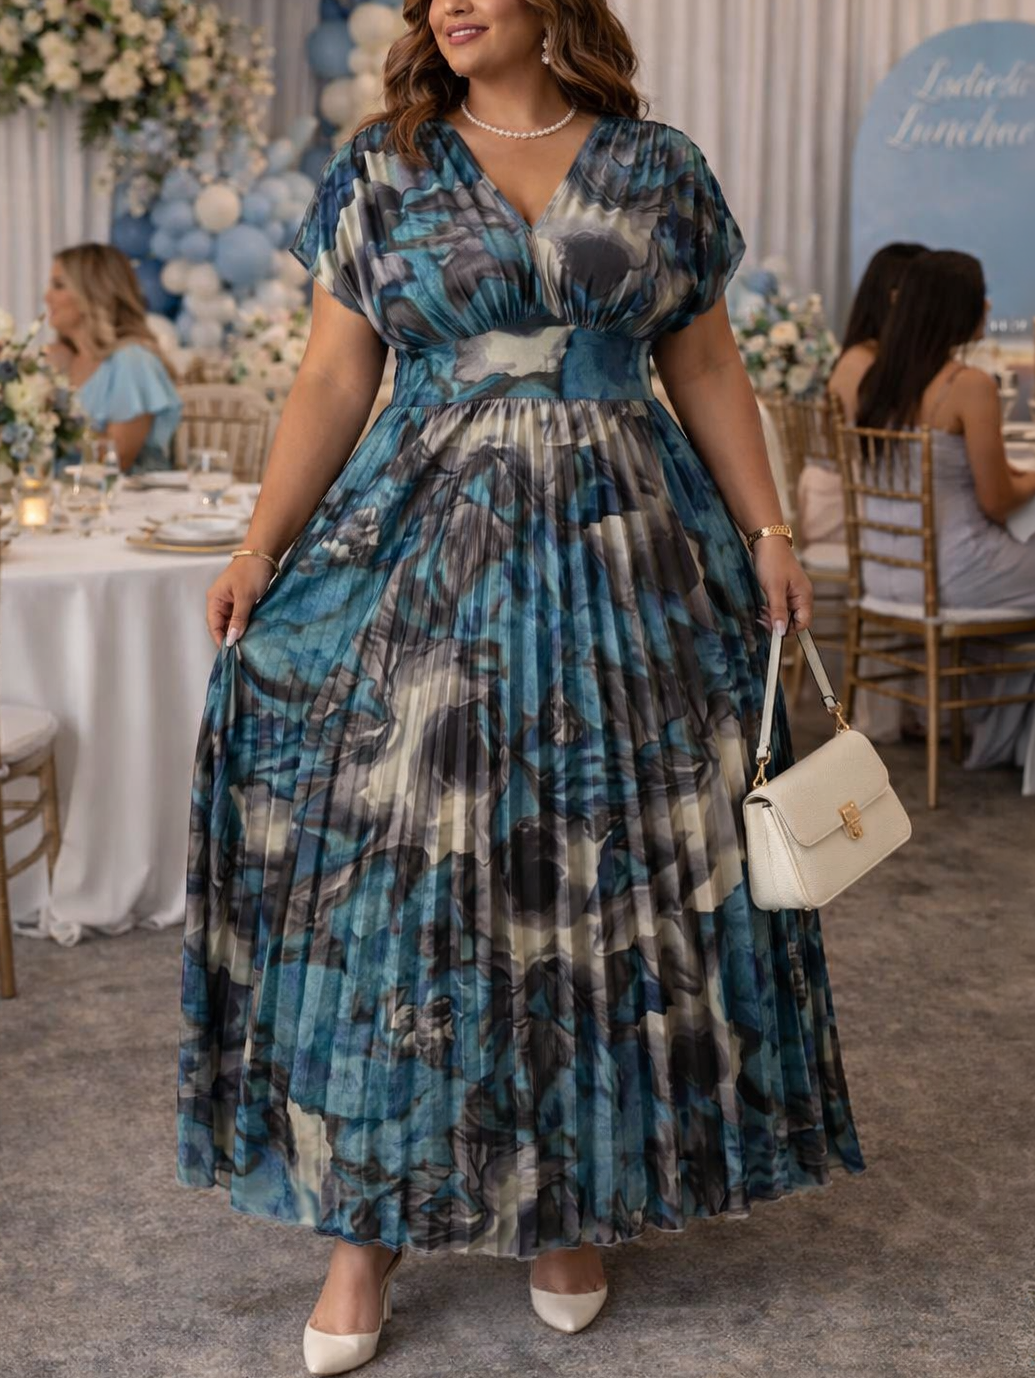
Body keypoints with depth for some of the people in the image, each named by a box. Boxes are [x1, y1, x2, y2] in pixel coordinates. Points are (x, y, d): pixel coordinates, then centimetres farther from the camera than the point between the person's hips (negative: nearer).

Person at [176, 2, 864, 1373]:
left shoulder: (658, 168, 7)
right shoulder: (382, 169, 5)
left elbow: (706, 366, 10)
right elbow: (334, 378, 2)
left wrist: (767, 530, 2)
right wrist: (262, 544, -7)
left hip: (625, 558, 1)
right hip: (422, 549, -1)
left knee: (605, 870, 4)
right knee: (389, 862, -3)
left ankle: (571, 1201, 21)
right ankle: (368, 1221, 10)